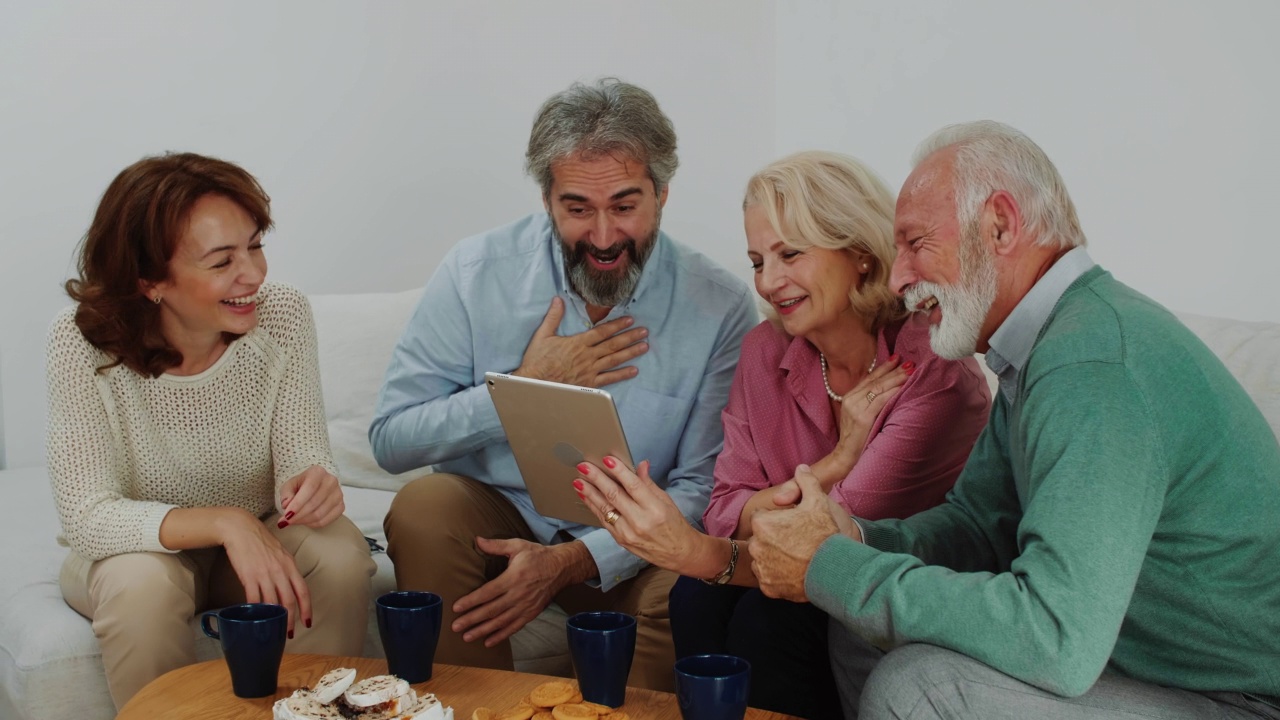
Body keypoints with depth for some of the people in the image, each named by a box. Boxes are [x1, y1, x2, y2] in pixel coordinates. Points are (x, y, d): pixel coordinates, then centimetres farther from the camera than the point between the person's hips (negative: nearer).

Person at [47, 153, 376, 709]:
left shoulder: (282, 314, -16)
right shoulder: (83, 341, -22)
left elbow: (301, 455, -14)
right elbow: (87, 517, -26)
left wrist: (313, 483, -39)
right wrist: (225, 523, -41)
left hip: (257, 539, 2)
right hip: (133, 551, -2)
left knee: (340, 556, -27)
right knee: (142, 585, -34)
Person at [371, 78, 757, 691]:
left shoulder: (719, 307, -10)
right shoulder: (476, 272, -8)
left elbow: (702, 486, -9)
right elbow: (390, 440, -8)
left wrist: (572, 560, -24)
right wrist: (526, 387, -19)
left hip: (622, 546, -1)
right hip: (494, 511, 2)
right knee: (424, 506, -28)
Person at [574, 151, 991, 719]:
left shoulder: (935, 371, -17)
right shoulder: (764, 352, 1)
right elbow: (727, 517, -5)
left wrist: (692, 550, -36)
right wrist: (837, 461, -19)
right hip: (802, 581, 4)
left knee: (767, 616, -28)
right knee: (699, 598, -23)